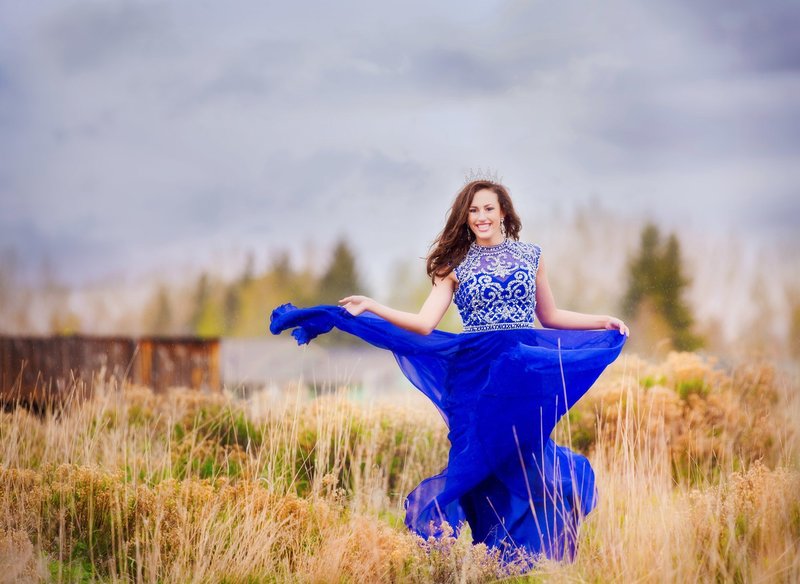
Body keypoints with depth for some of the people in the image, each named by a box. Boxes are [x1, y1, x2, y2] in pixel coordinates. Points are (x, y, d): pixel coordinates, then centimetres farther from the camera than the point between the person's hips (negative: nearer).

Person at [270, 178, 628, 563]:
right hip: (474, 377, -1)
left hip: (526, 375, 1)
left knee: (526, 468, 1)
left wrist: (602, 322, 10)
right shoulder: (455, 265, 5)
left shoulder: (531, 256, 10)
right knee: (479, 465, -1)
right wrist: (371, 307, -16)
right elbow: (424, 324, -6)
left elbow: (549, 317, 19)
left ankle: (528, 560, 12)